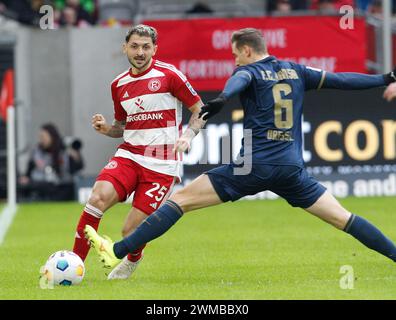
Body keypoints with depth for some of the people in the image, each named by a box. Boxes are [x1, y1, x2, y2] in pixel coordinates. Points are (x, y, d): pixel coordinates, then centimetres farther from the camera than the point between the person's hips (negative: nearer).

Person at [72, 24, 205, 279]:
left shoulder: (168, 75, -4)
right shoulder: (119, 85, 12)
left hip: (162, 165, -4)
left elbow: (200, 109, 2)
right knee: (98, 198, -25)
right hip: (128, 155, 4)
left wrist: (188, 135, -15)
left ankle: (133, 260, 29)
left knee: (132, 231, -9)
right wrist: (106, 129, 3)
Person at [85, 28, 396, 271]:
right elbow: (339, 79, 20)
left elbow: (238, 81, -22)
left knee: (180, 200, -2)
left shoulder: (249, 71, 2)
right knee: (343, 218, 13)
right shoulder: (296, 71, 16)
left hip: (255, 165, -4)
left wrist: (221, 99, -45)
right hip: (292, 169, 4)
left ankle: (117, 252, -7)